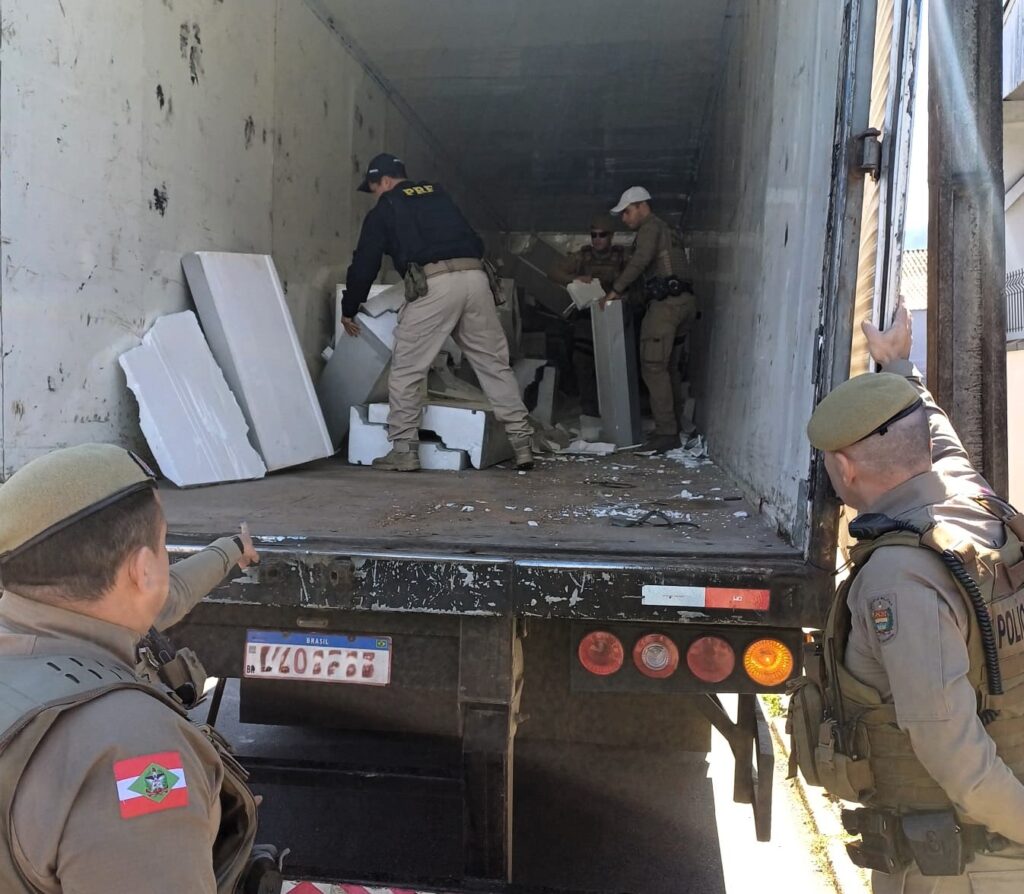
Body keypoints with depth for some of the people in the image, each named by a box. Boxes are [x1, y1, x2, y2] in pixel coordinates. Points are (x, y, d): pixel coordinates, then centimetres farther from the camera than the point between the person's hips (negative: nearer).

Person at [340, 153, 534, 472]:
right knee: (494, 363, 9)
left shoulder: (384, 210, 16)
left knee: (406, 369, 4)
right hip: (475, 276, 5)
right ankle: (522, 442, 8)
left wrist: (349, 309, 30)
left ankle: (404, 450, 3)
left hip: (433, 284, -5)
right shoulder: (438, 194, 29)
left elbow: (365, 263, 18)